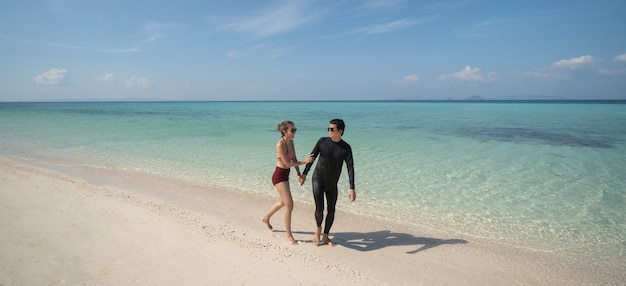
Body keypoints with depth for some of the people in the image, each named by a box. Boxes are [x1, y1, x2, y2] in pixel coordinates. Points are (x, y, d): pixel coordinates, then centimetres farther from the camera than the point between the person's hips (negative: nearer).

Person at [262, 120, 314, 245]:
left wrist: (299, 174, 9)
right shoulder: (280, 144, -22)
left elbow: (294, 159, 11)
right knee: (289, 205, -8)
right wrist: (304, 161, -22)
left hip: (285, 176, 9)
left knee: (283, 202, 25)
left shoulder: (291, 142, 3)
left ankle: (266, 218, 50)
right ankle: (288, 235, 6)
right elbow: (287, 163, -22)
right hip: (279, 176, -9)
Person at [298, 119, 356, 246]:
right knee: (319, 208, -16)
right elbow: (312, 157, 4)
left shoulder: (345, 148, -9)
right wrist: (304, 174, 4)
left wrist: (352, 188, -22)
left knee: (331, 211, 9)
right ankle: (318, 228, 16)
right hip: (318, 179, -1)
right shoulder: (322, 141, -6)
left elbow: (350, 168, -13)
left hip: (332, 184, 2)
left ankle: (325, 236, 28)